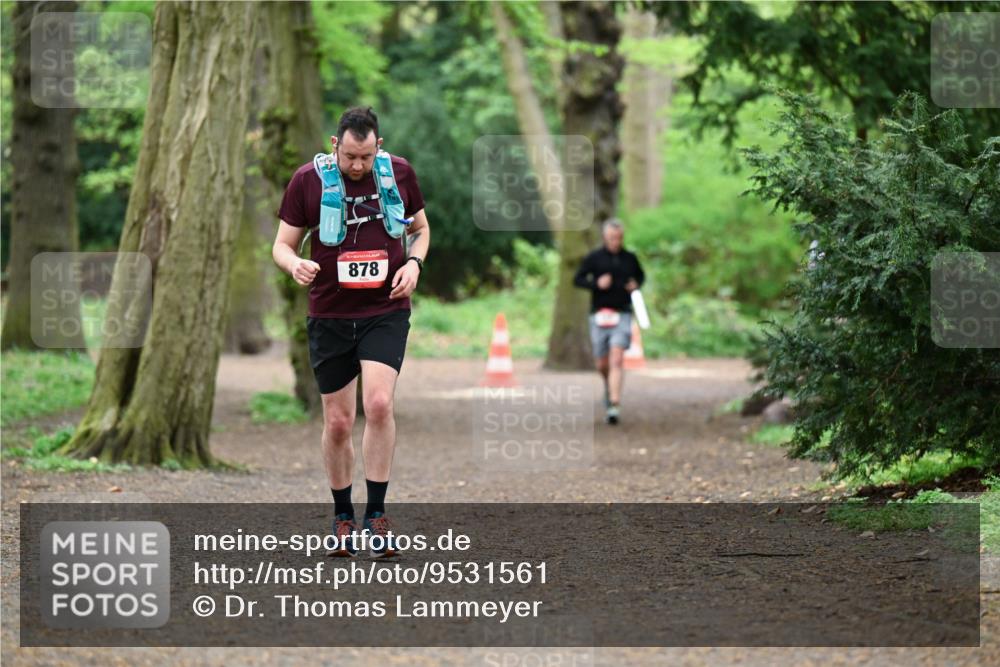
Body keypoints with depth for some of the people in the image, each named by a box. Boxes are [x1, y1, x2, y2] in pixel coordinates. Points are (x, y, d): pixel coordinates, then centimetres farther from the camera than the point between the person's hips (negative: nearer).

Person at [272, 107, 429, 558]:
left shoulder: (399, 173, 2)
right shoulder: (308, 180, -3)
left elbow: (420, 228, 17)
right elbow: (282, 244, 3)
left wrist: (413, 263, -4)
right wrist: (295, 265, -20)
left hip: (386, 312, 0)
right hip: (330, 315, 0)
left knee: (379, 403, -19)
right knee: (337, 422, 3)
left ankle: (376, 514, -9)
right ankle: (343, 518, 21)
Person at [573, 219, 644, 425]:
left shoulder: (630, 259, 7)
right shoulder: (594, 258, 0)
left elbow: (641, 275, 24)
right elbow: (577, 279, 0)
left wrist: (636, 284, 3)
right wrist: (596, 283, -16)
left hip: (622, 314, 0)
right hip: (600, 315, 0)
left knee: (617, 360, -16)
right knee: (602, 365, 7)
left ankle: (613, 406, -22)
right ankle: (609, 385, 42)